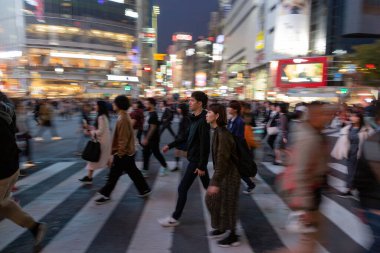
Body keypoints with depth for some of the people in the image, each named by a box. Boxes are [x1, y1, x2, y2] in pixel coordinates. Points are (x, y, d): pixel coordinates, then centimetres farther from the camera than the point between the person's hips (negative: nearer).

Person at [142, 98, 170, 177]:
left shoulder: (153, 115, -19)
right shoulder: (149, 114, 9)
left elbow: (153, 128, -23)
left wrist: (146, 139, -23)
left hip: (153, 139, -9)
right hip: (148, 139, 9)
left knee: (156, 153, 4)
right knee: (145, 154, 8)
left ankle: (165, 167, 24)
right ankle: (145, 171, 14)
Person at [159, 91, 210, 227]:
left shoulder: (203, 121, -21)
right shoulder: (195, 119, 8)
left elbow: (205, 145, -23)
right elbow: (186, 137, 17)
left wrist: (201, 165, -22)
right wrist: (170, 145, 17)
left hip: (197, 160, -9)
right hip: (194, 158, 9)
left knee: (182, 188, -1)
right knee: (207, 186, 19)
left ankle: (174, 218, 11)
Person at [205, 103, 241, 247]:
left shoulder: (223, 134, -24)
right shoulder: (217, 131, 5)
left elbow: (222, 159, -26)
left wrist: (215, 182, -26)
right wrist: (215, 179, 21)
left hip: (229, 173, -9)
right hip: (221, 171, 9)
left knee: (227, 203, 4)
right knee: (212, 199, 18)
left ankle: (233, 237, 23)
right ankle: (221, 227, 38)